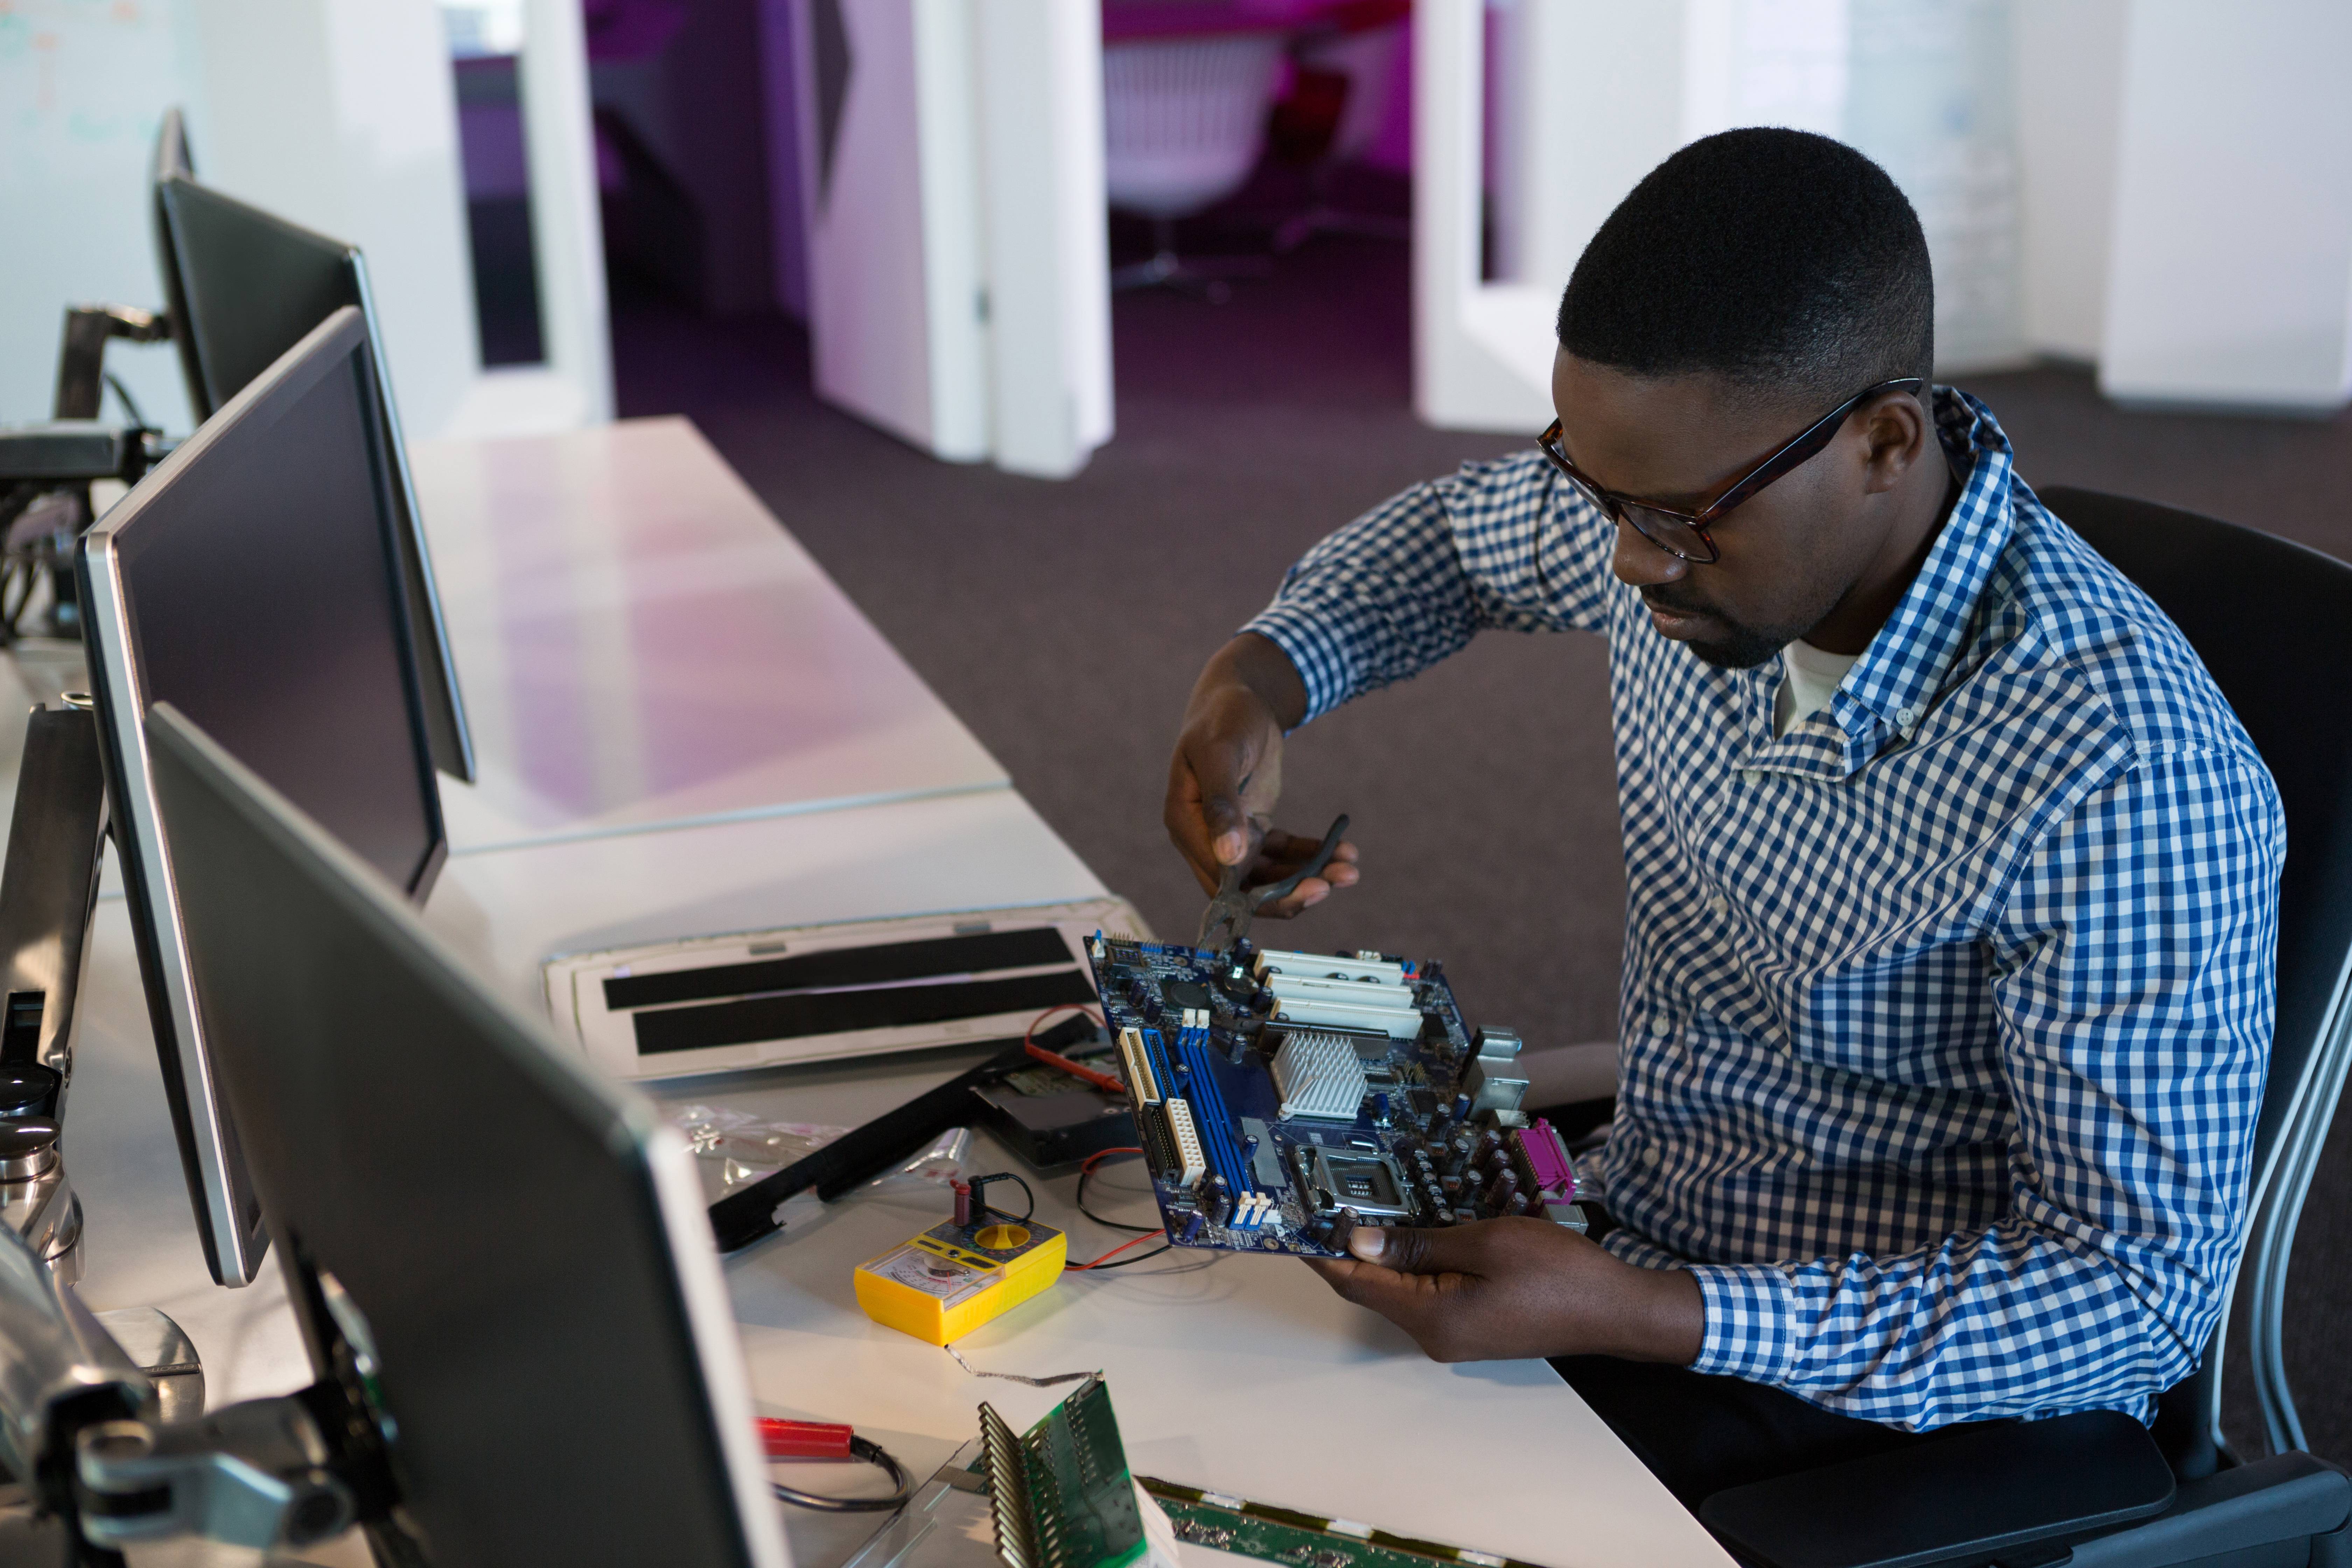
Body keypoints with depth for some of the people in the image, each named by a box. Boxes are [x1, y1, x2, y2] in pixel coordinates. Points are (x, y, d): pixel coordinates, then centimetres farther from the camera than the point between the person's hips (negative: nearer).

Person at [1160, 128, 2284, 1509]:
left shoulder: (2116, 784, -31)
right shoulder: (1708, 506, -9)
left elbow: (2142, 1300, -24)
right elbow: (1456, 533, 15)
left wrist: (1640, 1317, -32)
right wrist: (1261, 680, -7)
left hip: (1922, 1401, -6)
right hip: (1633, 1253, 7)